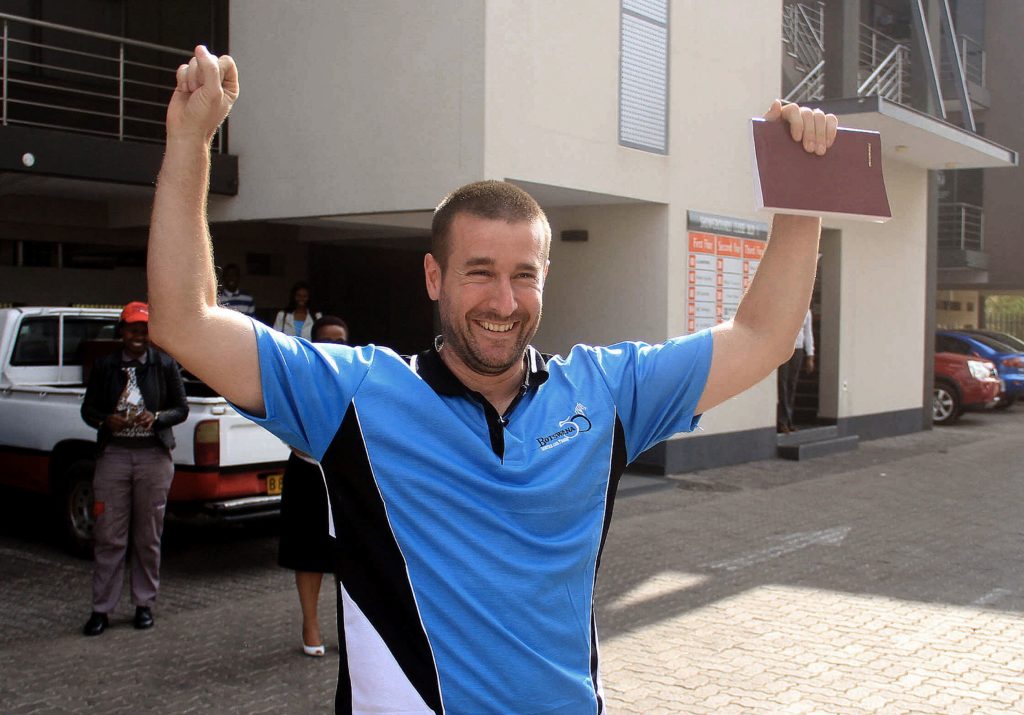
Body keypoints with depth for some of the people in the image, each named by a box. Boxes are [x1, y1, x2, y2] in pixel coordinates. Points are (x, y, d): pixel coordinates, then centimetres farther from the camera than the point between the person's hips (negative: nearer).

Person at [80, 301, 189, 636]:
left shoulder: (164, 365, 5)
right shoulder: (105, 366, 7)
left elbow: (181, 408, 6)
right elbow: (88, 409, 9)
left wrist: (157, 418, -14)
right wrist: (106, 421, -13)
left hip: (154, 455, 0)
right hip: (114, 454, 1)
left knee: (149, 536, 6)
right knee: (108, 536, -1)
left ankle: (144, 604, 17)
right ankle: (102, 608, 6)